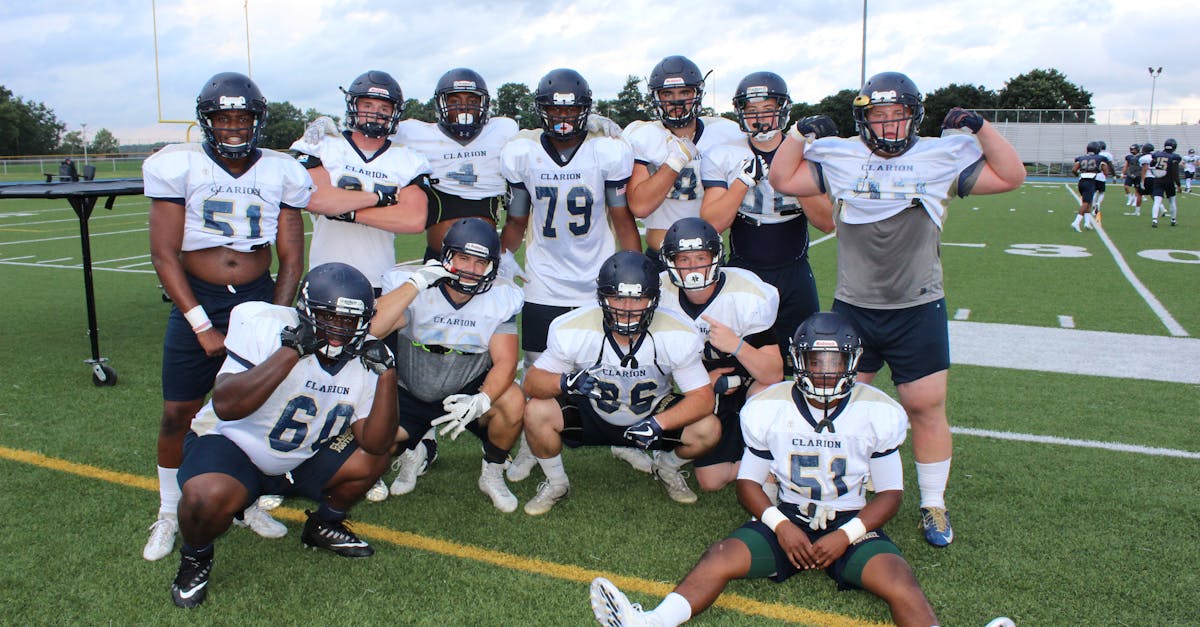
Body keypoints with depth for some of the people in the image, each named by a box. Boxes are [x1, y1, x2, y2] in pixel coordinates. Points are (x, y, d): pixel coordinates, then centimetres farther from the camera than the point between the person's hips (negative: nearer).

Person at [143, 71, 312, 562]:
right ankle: (169, 514, 22)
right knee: (178, 414, 2)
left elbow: (291, 258, 5)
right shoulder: (179, 167, -4)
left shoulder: (280, 173, 2)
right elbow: (164, 254, -6)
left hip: (259, 297, 2)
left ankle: (248, 501, 24)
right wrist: (203, 327, -11)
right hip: (197, 301, -1)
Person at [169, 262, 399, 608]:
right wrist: (292, 350, -39)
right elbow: (226, 406, -37)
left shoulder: (363, 359, -11)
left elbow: (374, 444, -16)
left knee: (372, 461, -9)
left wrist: (387, 374, -25)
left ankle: (324, 526, 21)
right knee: (210, 497, -34)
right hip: (232, 443, -5)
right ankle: (195, 557, 3)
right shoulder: (266, 326, -24)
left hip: (302, 459, 5)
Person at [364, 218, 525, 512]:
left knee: (512, 402, -30)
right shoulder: (410, 284, -16)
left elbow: (505, 362, -16)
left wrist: (480, 400, -35)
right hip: (410, 395, 0)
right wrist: (416, 283, -37)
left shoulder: (500, 298, -11)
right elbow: (372, 329, -33)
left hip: (466, 393, 0)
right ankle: (410, 453, 17)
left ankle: (493, 474, 2)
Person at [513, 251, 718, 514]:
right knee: (536, 412, -27)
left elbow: (703, 398, -20)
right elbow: (532, 382, -19)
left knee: (708, 429, -23)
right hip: (591, 414, 0)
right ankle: (556, 483, 5)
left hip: (653, 414, 1)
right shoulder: (573, 330, -26)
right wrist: (566, 382, -42)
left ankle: (668, 468, 13)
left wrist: (659, 423, -37)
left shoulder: (678, 335, -25)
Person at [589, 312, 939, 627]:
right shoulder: (769, 409, -1)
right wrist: (781, 525, -14)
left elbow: (891, 492, 3)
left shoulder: (878, 413, -3)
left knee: (898, 582, -30)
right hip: (789, 519, 1)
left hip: (851, 524, 0)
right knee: (721, 557, -25)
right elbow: (748, 483, 5)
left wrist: (845, 536, -14)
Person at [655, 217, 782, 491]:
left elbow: (774, 375, -28)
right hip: (704, 391, 3)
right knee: (710, 481, -6)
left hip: (749, 379, -2)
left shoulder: (748, 296, -26)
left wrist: (737, 345, -45)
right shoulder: (661, 295, -16)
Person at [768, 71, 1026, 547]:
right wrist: (799, 135, -7)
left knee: (927, 407, 3)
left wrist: (980, 128, -8)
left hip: (918, 311, -1)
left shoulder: (940, 158, 0)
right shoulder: (839, 159, 2)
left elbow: (1010, 177, 1)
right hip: (852, 308, 1)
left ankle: (933, 504, 22)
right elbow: (783, 180, 3)